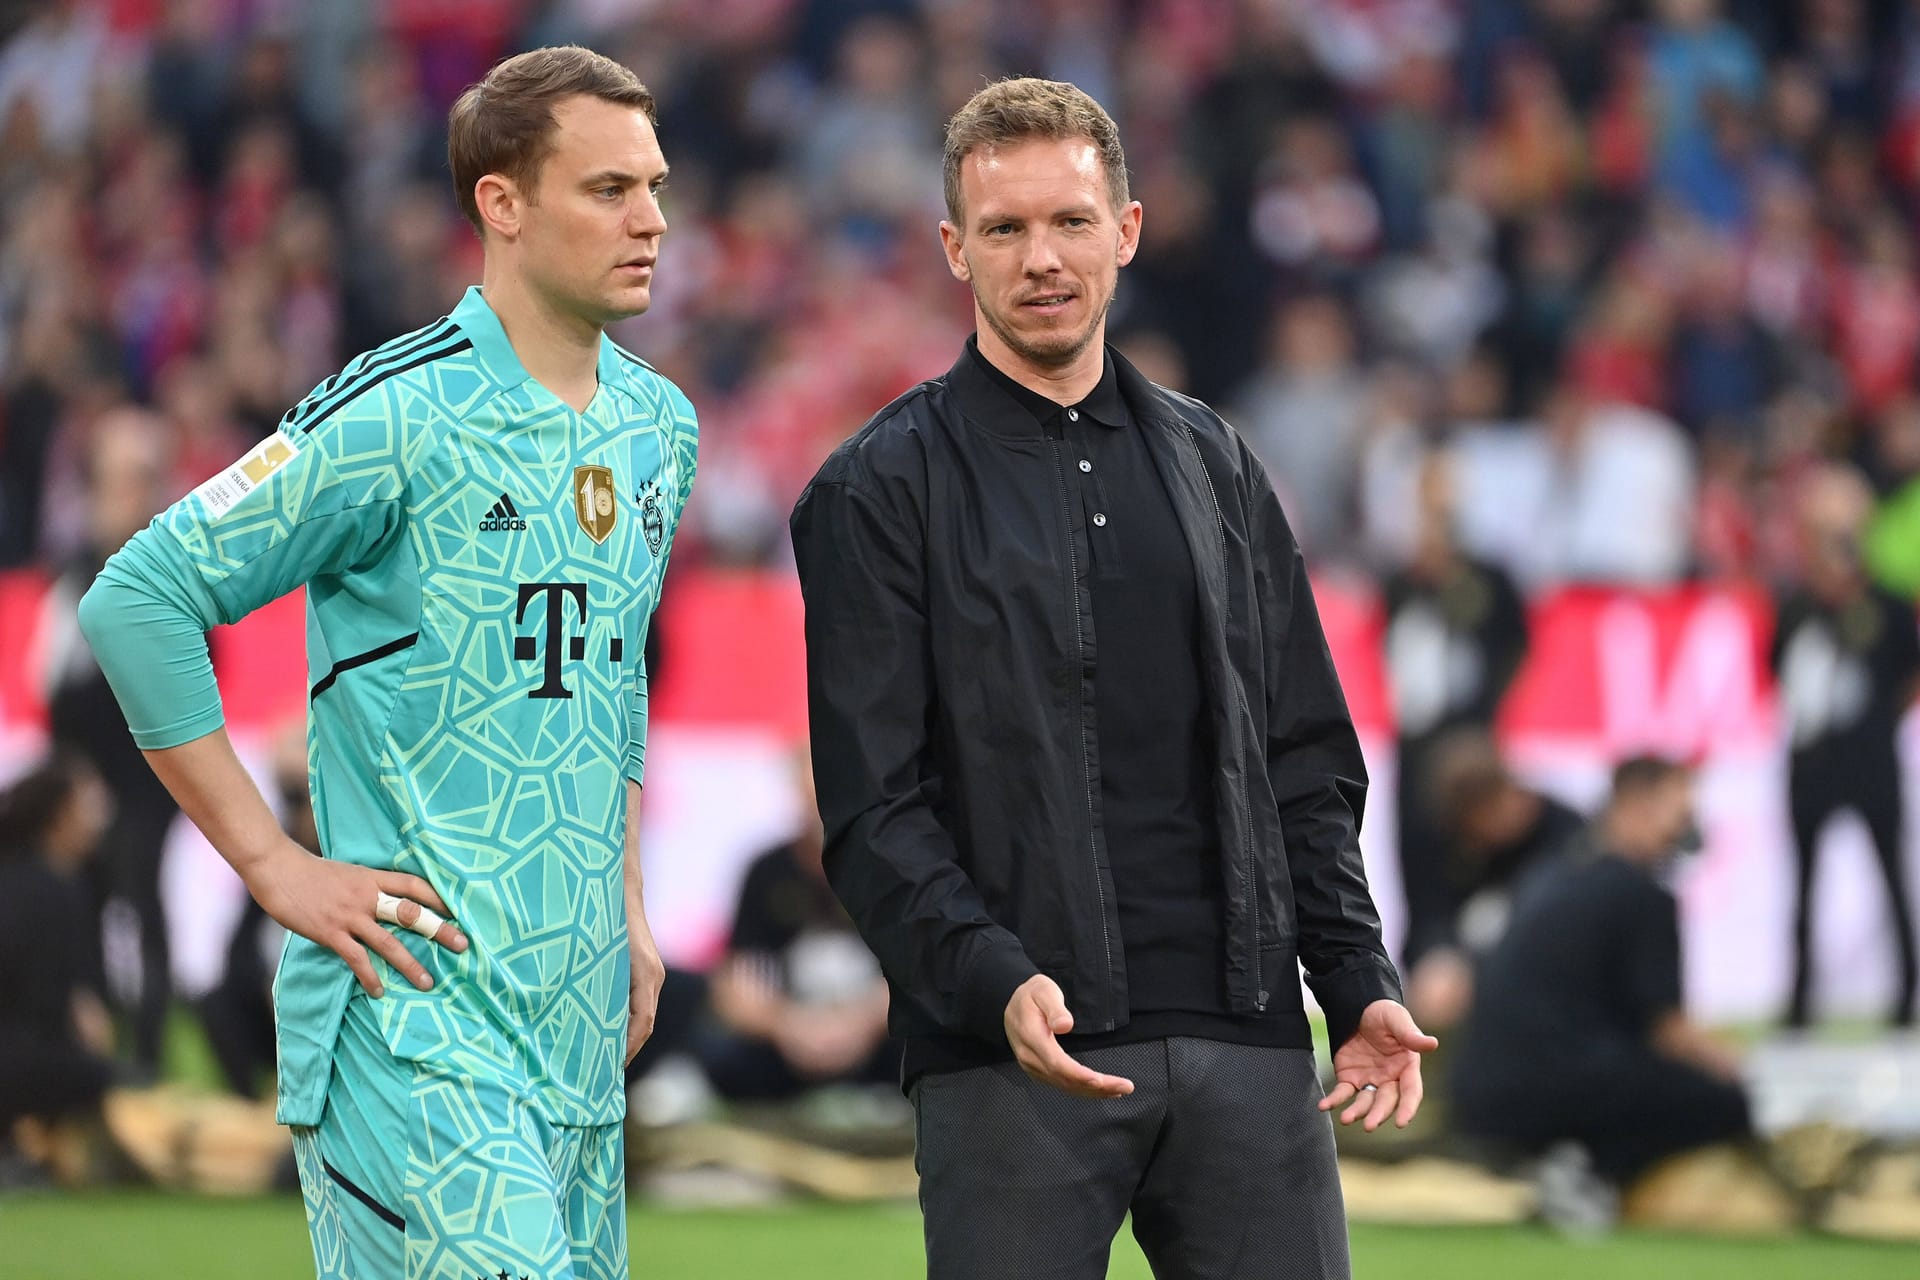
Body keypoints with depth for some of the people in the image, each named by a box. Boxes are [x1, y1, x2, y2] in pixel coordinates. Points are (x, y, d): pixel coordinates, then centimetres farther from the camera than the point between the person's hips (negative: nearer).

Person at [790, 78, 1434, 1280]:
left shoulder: (1215, 465, 16)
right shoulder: (881, 491, 1)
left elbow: (1308, 763, 17)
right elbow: (872, 806, -5)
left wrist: (1361, 983, 5)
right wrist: (992, 982, -20)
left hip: (1247, 1043, 4)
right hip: (1007, 1060, -4)